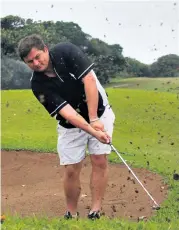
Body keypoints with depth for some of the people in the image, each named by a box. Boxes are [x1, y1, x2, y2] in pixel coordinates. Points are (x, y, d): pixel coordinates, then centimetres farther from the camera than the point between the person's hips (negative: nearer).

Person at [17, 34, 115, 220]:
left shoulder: (66, 52, -21)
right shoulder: (38, 85, -19)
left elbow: (89, 80, -24)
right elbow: (67, 112, -26)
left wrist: (94, 119, -26)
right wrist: (93, 131, -38)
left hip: (99, 114, -1)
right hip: (71, 124, 1)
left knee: (100, 161, -8)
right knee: (71, 170, -3)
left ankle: (95, 211, 0)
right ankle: (71, 214, 14)